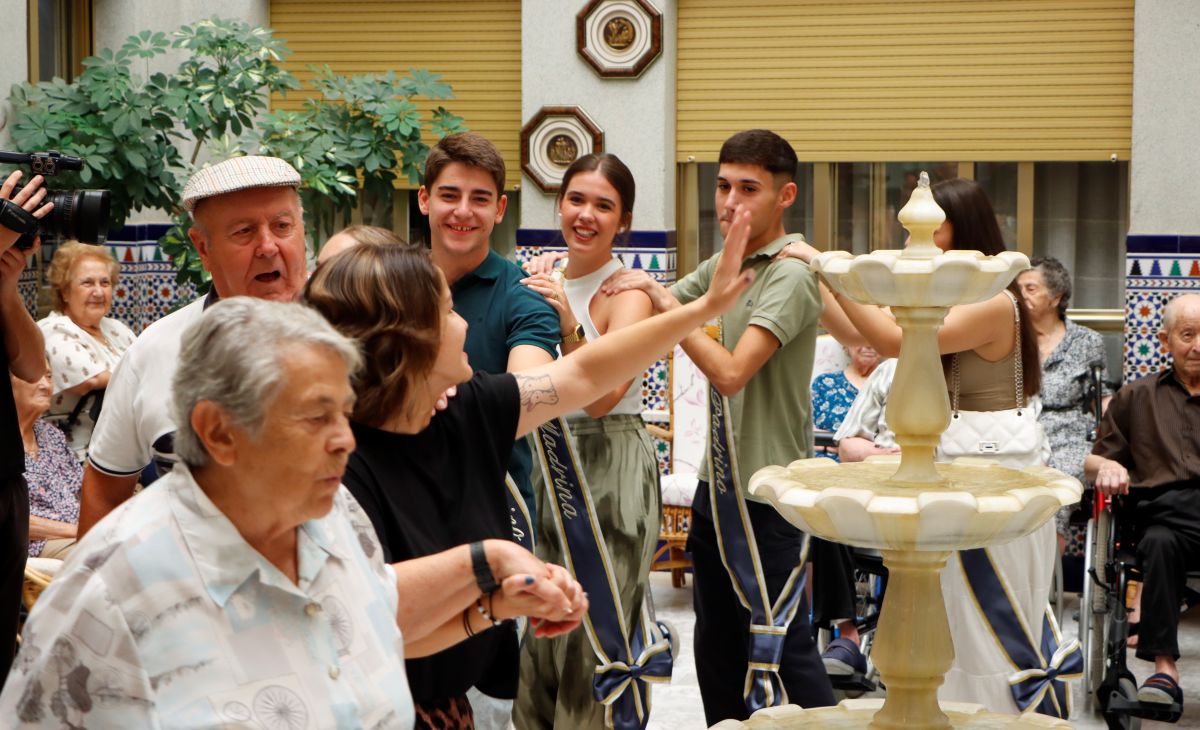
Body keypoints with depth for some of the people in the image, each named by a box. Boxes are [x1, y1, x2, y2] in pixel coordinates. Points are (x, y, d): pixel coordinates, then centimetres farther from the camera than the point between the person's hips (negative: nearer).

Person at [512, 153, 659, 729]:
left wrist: (569, 324, -31)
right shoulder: (546, 284, 9)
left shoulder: (626, 294, -10)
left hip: (610, 470, -6)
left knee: (593, 640, -3)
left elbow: (602, 395, -21)